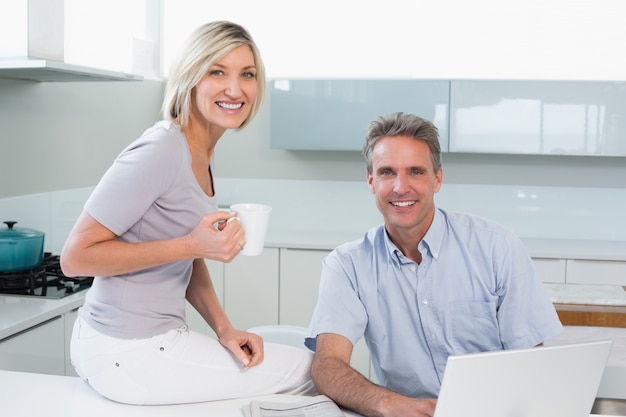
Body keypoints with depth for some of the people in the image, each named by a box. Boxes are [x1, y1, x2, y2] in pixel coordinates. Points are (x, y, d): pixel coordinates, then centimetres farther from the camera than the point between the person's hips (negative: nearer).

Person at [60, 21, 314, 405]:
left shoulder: (205, 153, 7)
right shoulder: (159, 152, -21)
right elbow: (75, 256, -20)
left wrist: (224, 329, -1)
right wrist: (192, 245, -26)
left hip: (157, 338, 9)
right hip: (127, 354, -9)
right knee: (311, 372, -5)